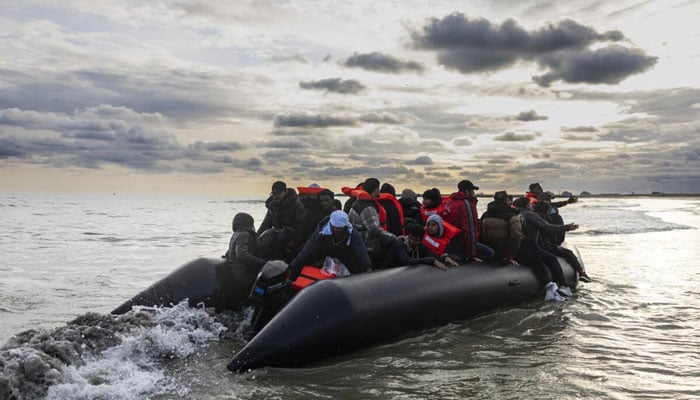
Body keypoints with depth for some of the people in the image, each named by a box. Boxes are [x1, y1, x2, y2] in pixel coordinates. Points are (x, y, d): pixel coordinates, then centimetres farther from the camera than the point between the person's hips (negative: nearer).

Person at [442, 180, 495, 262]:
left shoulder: (450, 201, 10)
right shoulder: (467, 204, -18)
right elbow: (470, 229, -23)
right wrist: (471, 255, -21)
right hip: (461, 242, -9)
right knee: (490, 253, -7)